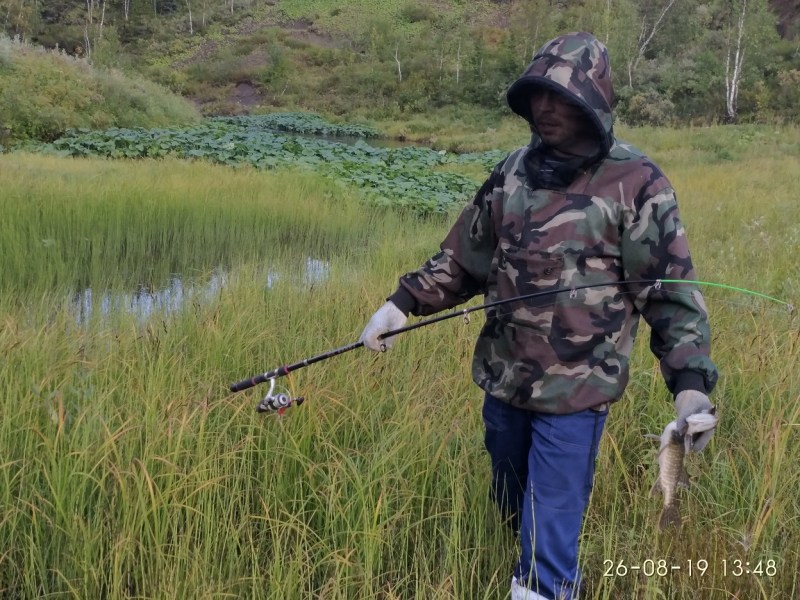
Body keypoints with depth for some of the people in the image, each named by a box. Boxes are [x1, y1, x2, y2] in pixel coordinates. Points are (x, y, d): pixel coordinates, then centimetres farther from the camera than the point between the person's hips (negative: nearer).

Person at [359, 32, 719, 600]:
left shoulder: (636, 183, -10)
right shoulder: (513, 172, 5)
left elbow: (672, 291, -9)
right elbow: (462, 258, 12)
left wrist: (691, 382, -20)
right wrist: (403, 303, 1)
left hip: (576, 393, -6)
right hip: (503, 381, 6)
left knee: (549, 537, -3)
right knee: (509, 513, 22)